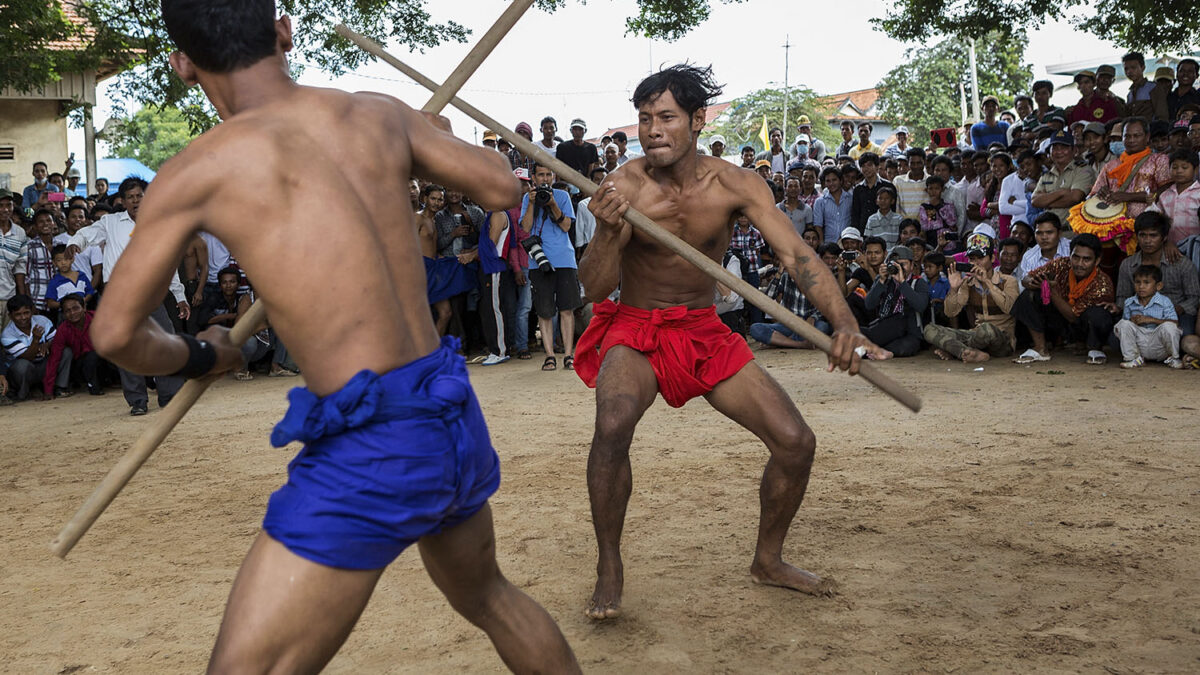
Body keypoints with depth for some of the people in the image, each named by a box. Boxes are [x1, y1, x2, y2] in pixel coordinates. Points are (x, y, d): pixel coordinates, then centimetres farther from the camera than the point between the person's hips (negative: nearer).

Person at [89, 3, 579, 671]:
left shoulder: (196, 171, -6)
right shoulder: (380, 114, 6)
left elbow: (115, 334, 1)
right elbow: (502, 187, 16)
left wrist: (198, 356, 21)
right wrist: (439, 136, 35)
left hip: (371, 444, -7)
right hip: (456, 419, 7)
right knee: (487, 595, 32)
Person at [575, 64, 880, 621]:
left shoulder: (733, 186, -10)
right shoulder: (625, 187, -16)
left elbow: (795, 253, -20)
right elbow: (596, 288, -20)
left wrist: (843, 322, -37)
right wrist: (608, 233, -42)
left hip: (705, 332, 3)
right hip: (634, 331, -3)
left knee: (796, 441, -3)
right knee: (612, 425, -33)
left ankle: (767, 560, 22)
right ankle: (609, 568, -13)